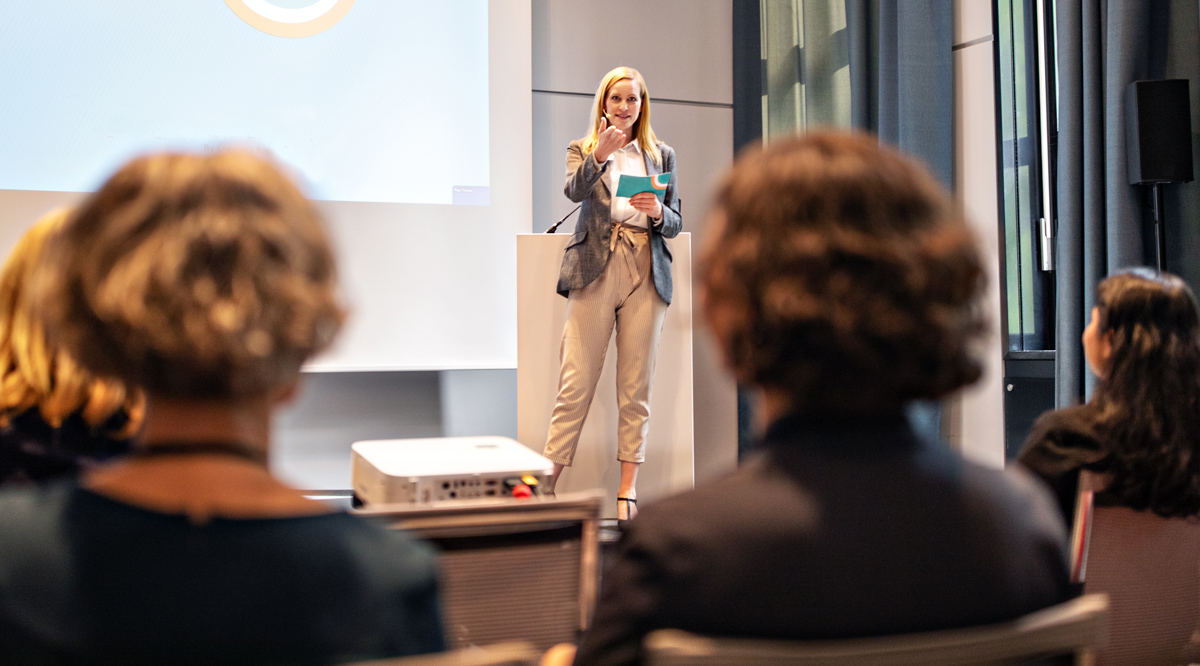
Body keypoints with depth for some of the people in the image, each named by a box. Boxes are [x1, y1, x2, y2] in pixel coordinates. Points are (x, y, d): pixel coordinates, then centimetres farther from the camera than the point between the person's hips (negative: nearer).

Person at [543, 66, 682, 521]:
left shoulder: (662, 156, 17)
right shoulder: (582, 150, 12)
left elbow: (676, 224, 14)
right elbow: (574, 191, -11)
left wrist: (657, 212, -8)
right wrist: (599, 156, -27)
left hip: (646, 275, 2)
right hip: (595, 272, -2)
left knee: (636, 386, 4)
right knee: (576, 382, -6)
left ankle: (628, 485, 10)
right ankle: (548, 479, -1)